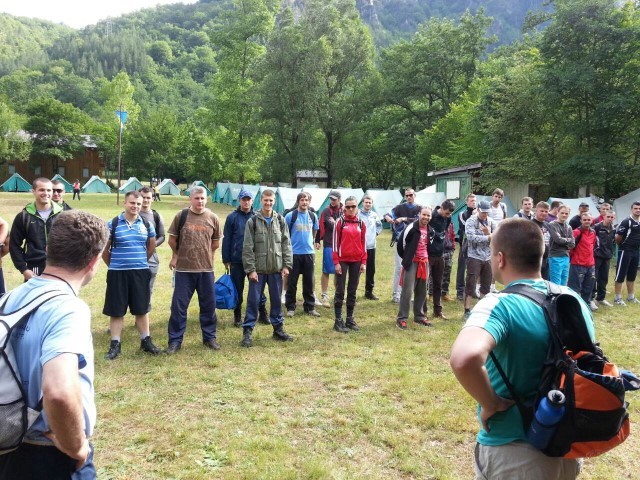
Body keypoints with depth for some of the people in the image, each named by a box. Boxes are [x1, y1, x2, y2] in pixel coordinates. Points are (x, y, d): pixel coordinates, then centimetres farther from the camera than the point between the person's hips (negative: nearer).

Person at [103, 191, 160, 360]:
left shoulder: (147, 225, 3)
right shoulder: (112, 224, -6)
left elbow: (152, 247, 17)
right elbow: (104, 249, 2)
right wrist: (113, 264, 9)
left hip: (141, 273, 2)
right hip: (117, 273, -2)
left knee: (142, 308, 11)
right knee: (116, 310, 6)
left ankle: (146, 341, 23)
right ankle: (115, 344, 16)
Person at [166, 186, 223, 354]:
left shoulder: (213, 218, 2)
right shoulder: (181, 216, -3)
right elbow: (172, 240, 6)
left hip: (206, 269, 2)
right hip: (183, 269, -2)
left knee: (209, 305, 10)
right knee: (178, 305, 3)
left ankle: (209, 337, 25)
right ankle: (175, 340, 14)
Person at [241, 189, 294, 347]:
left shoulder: (280, 220, 5)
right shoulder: (253, 221, -3)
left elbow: (286, 244, 5)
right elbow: (247, 248, -5)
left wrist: (287, 265, -2)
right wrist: (250, 269, -11)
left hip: (276, 269, 3)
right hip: (258, 269, -2)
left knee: (276, 300, 11)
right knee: (253, 300, 1)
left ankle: (278, 329, 24)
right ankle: (247, 331, 9)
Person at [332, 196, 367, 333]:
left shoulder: (361, 223, 7)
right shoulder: (340, 222, -3)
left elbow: (363, 243, 9)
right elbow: (335, 242, -5)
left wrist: (364, 262, 3)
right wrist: (336, 262, -10)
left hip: (356, 261, 4)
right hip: (342, 260, -3)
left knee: (352, 291, 10)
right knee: (340, 291, 0)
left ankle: (350, 319, 19)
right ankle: (338, 321, 5)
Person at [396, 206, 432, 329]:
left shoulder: (430, 230, 9)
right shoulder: (412, 227, -12)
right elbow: (401, 243, -7)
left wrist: (427, 257, 16)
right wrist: (406, 258, 1)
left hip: (424, 263, 7)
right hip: (412, 263, -7)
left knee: (422, 292, 13)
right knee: (407, 291, -7)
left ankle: (419, 316, 24)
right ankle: (401, 318, -1)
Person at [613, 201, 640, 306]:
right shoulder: (627, 222, -13)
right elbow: (617, 237, -14)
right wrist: (622, 245, 0)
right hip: (625, 251, -8)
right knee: (620, 275, -4)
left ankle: (631, 297, 26)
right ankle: (617, 298, 2)